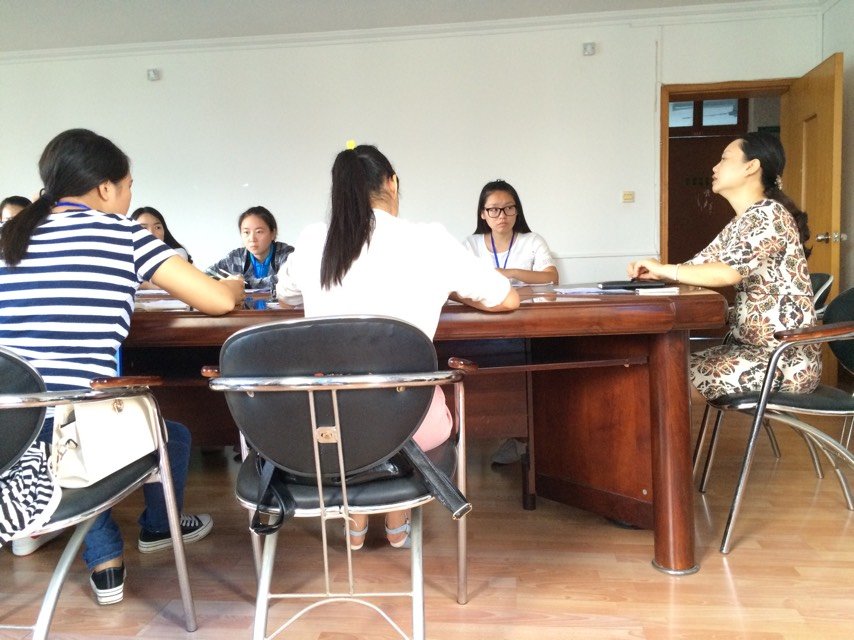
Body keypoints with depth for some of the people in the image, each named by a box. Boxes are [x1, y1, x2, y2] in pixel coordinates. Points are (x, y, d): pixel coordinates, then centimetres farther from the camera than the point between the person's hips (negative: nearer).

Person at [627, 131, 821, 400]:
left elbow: (728, 272, -28)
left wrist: (663, 269, -19)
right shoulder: (738, 224, 16)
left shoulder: (771, 214, -13)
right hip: (750, 346, 9)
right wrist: (652, 272, -9)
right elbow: (698, 266, 10)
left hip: (787, 357, -8)